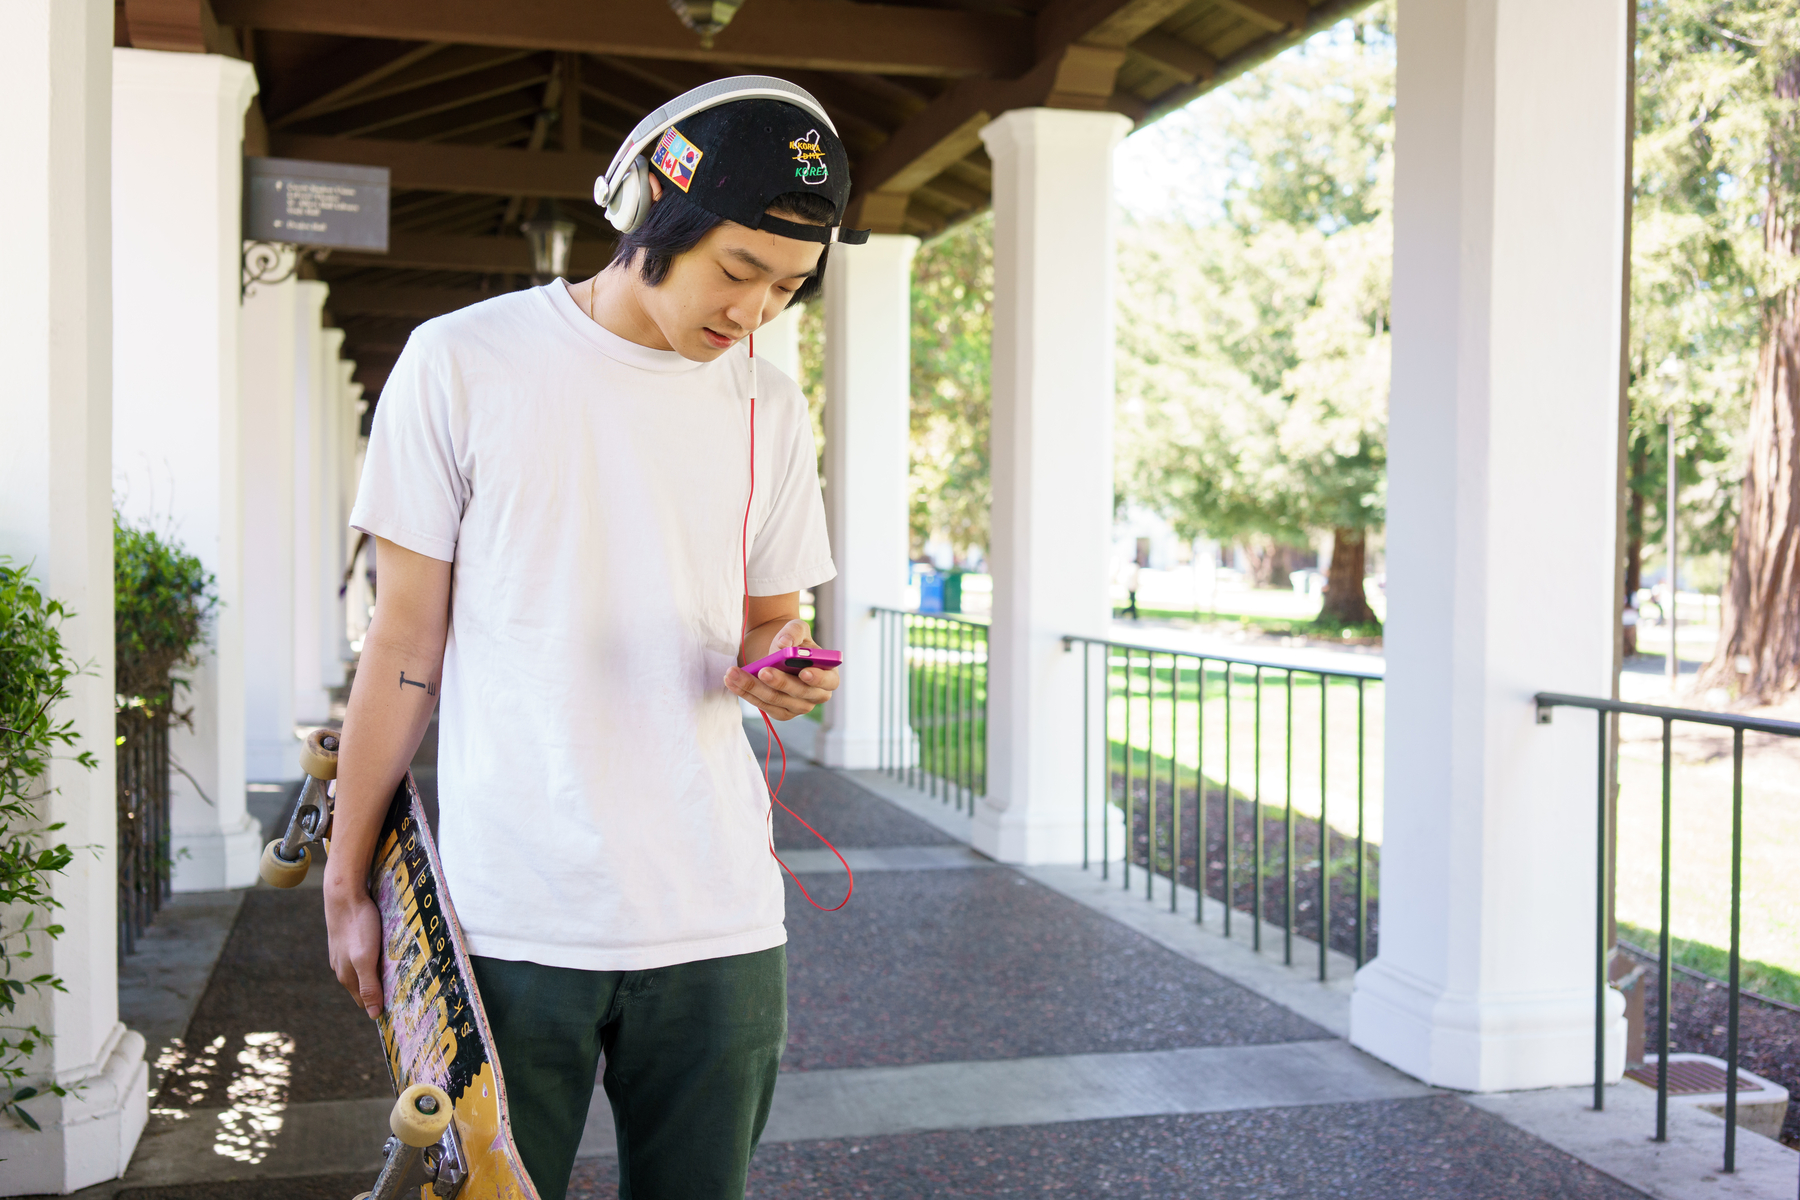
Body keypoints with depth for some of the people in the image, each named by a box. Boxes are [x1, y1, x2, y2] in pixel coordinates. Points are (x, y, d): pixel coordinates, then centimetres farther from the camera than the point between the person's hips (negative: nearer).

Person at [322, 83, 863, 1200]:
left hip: (715, 918, 3)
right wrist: (349, 880, 2)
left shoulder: (769, 407, 9)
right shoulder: (463, 364, -2)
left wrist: (787, 667, -8)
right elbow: (409, 644, 1)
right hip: (508, 920, -3)